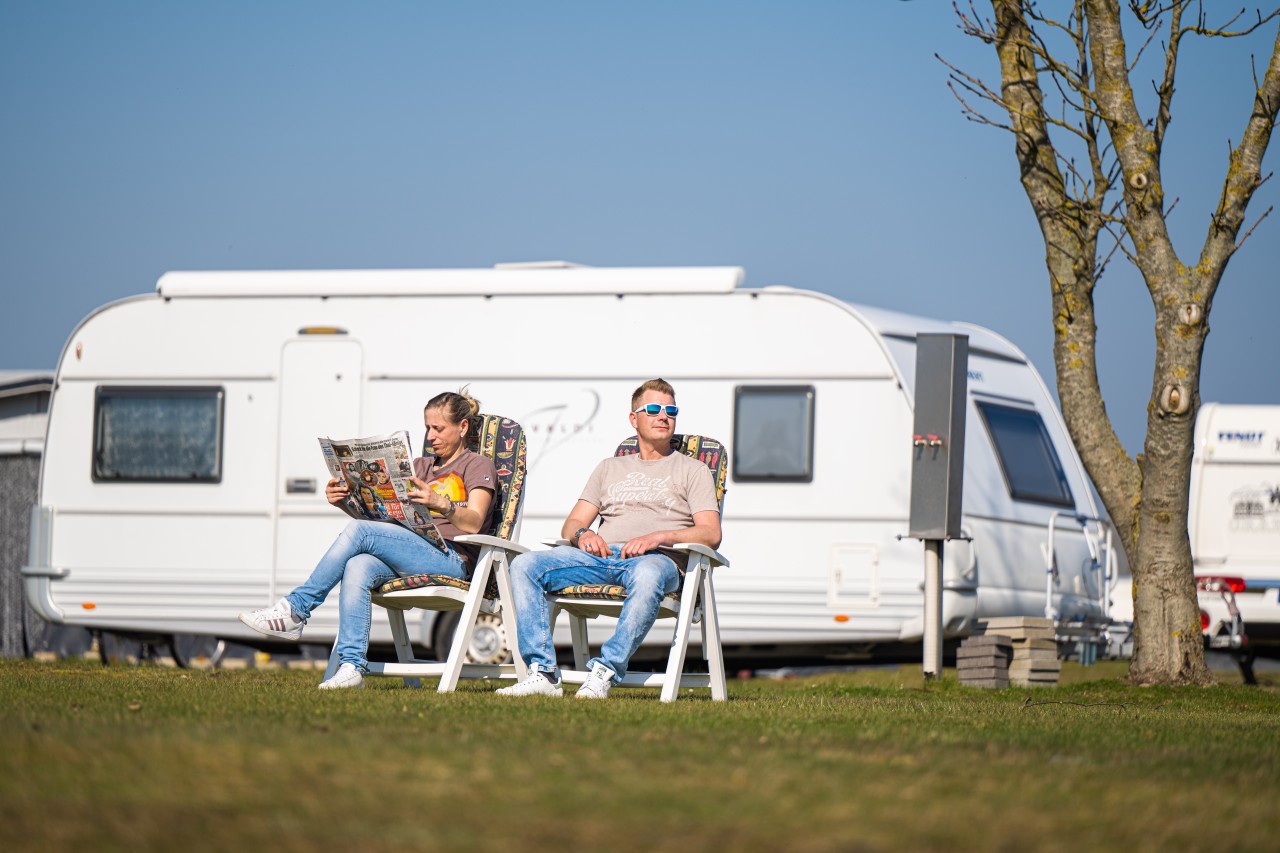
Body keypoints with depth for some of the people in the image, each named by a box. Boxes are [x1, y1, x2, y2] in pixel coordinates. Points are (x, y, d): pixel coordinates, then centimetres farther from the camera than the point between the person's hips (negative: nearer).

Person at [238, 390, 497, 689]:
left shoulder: (478, 466, 9)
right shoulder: (421, 467, 29)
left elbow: (474, 523, -11)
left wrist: (441, 504, -31)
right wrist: (345, 502, -1)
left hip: (452, 560, -6)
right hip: (411, 557, 6)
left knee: (360, 531, -26)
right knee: (358, 567, -31)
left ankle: (296, 608, -19)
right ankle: (352, 667, -40)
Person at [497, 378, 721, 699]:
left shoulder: (693, 471, 19)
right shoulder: (610, 468, 30)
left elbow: (711, 534, 4)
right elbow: (571, 525, 23)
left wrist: (660, 536, -13)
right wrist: (582, 534, -3)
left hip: (656, 557, -4)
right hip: (600, 554, 4)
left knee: (647, 576, -43)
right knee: (524, 565, -21)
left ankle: (605, 672, -44)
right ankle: (543, 673, -28)